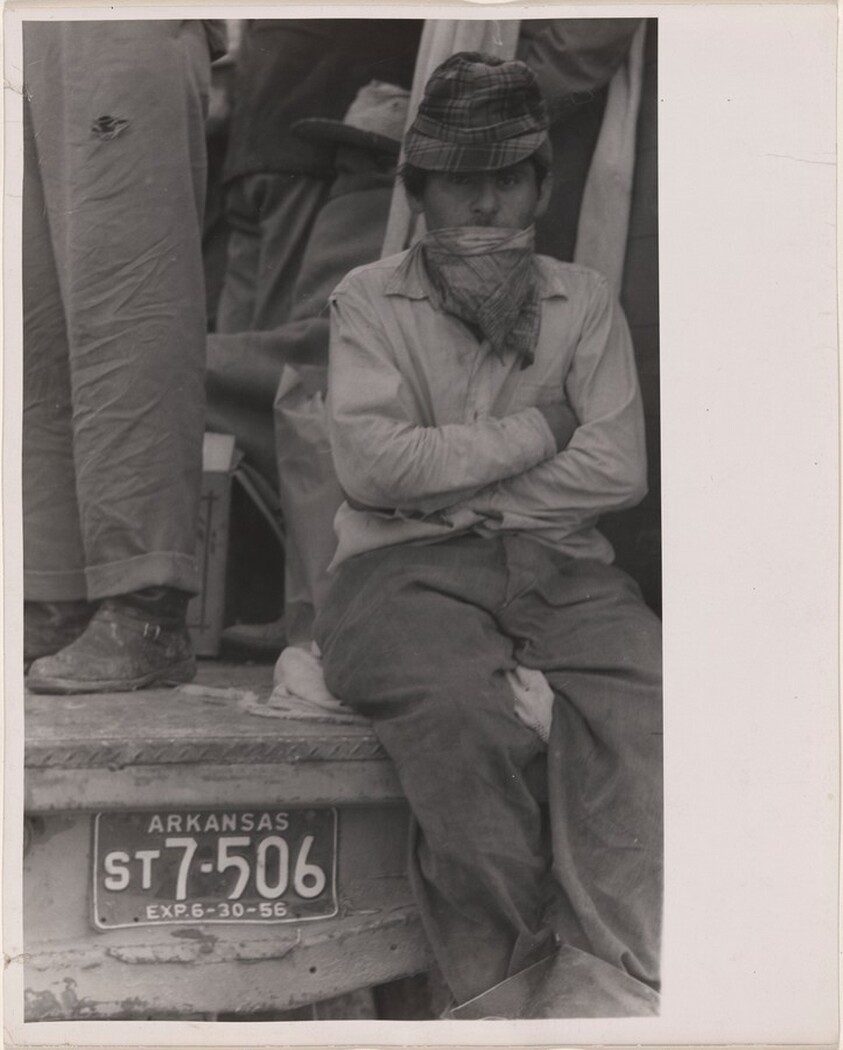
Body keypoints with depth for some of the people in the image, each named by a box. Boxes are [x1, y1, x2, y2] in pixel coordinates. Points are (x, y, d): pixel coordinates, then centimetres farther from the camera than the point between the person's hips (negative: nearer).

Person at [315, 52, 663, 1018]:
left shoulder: (584, 303, 16)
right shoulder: (369, 300, 10)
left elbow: (618, 472, 2)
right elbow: (370, 465, -6)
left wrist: (451, 491, -4)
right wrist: (537, 430, -1)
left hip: (559, 565, 2)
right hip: (403, 568, -2)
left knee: (641, 683, -30)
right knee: (455, 702, -35)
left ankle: (605, 985, -34)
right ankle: (508, 987, -25)